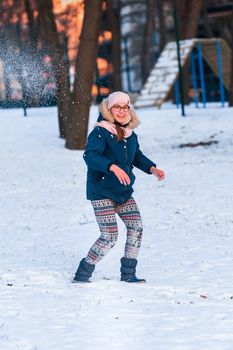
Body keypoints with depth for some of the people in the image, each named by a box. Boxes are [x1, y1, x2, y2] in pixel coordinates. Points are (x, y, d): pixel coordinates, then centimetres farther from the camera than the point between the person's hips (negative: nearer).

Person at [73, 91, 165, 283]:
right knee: (110, 235, -12)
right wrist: (113, 167, -43)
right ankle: (82, 274, -1)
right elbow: (90, 155, -30)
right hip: (101, 192, -7)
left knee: (136, 228, -1)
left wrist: (152, 168, 7)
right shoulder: (100, 132, -15)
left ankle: (128, 273, 12)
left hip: (124, 192, 7)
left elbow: (136, 156, 25)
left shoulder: (130, 134, 8)